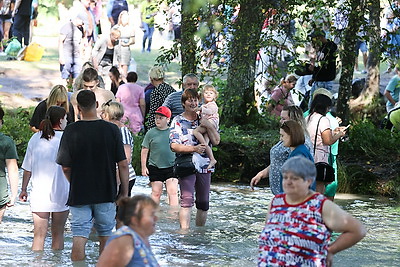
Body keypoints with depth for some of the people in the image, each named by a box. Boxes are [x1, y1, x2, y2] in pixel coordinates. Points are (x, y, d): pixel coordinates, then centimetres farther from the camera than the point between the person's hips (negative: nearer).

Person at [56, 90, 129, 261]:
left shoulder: (71, 131, -8)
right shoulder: (111, 130, -7)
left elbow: (65, 167, -3)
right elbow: (123, 165, -5)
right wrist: (124, 192, 6)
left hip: (79, 194, -1)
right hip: (106, 193, 1)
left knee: (79, 237, 0)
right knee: (105, 236, 15)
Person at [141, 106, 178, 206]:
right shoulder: (151, 133, 1)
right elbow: (144, 151, 6)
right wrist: (144, 167, 2)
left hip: (171, 167, 0)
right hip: (155, 167, 0)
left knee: (173, 192, -8)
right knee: (156, 192, 5)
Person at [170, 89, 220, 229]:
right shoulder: (178, 121, 1)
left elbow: (216, 141, 7)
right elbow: (174, 146, -9)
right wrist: (194, 149, -19)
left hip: (204, 165, 4)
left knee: (204, 203, 9)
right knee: (187, 200, -17)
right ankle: (185, 231, -22)